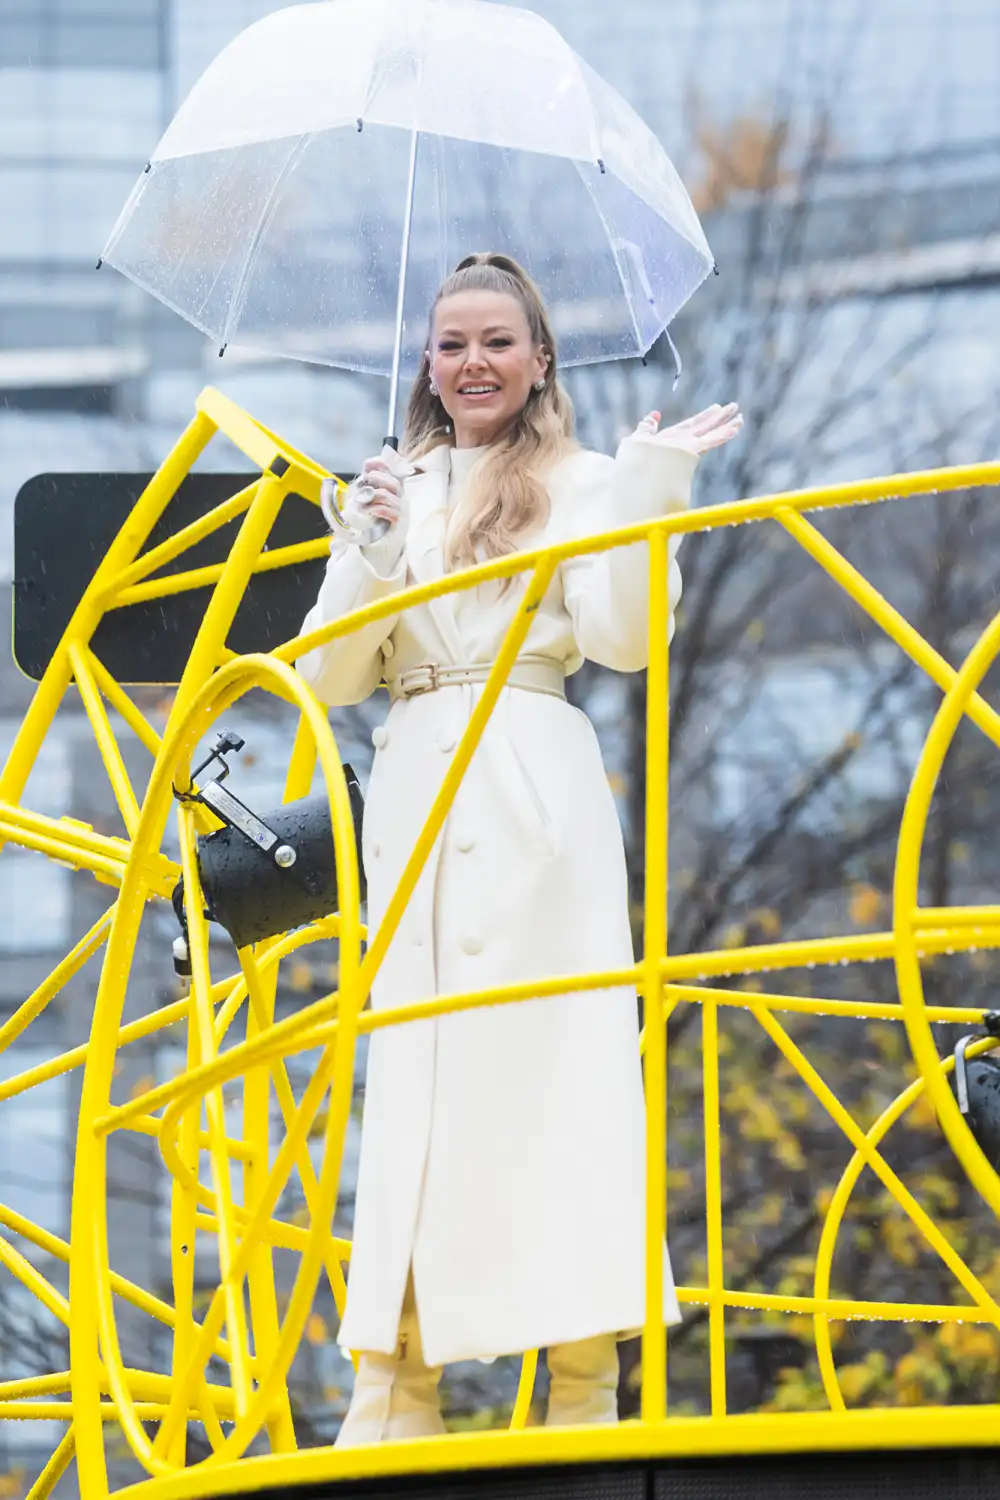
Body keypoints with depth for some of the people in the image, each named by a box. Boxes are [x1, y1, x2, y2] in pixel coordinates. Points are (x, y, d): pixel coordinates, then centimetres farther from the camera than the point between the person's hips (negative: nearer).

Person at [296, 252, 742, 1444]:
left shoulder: (575, 484, 7)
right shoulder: (394, 491, 17)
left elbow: (623, 639, -8)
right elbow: (329, 676, 10)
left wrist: (652, 489, -14)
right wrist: (377, 546, -4)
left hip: (532, 796, -3)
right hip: (413, 800, 3)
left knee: (549, 1056, -9)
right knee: (412, 1070, -2)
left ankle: (583, 1391, -9)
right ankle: (393, 1397, -3)